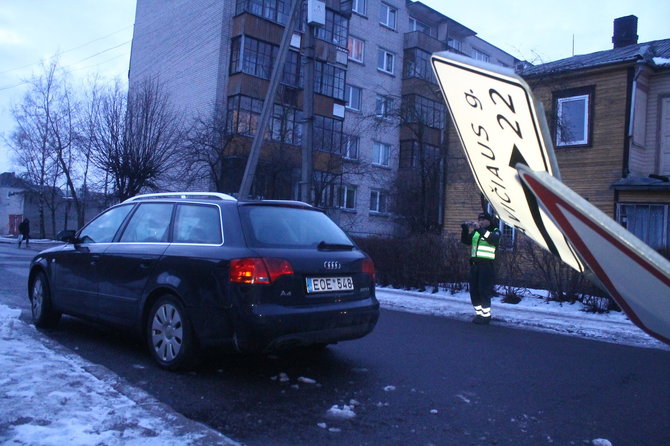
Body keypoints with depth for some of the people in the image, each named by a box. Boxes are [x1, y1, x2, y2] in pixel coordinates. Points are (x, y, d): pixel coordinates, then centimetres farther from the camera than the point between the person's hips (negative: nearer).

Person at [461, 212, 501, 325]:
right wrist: (465, 228, -6)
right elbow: (465, 240, 10)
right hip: (474, 264, 6)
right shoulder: (475, 232, 18)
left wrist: (479, 228, -29)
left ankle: (486, 315, 2)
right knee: (474, 291, 7)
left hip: (486, 265, -6)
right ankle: (479, 314, 18)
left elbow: (492, 239, -21)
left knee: (484, 292, -8)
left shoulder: (495, 231, 2)